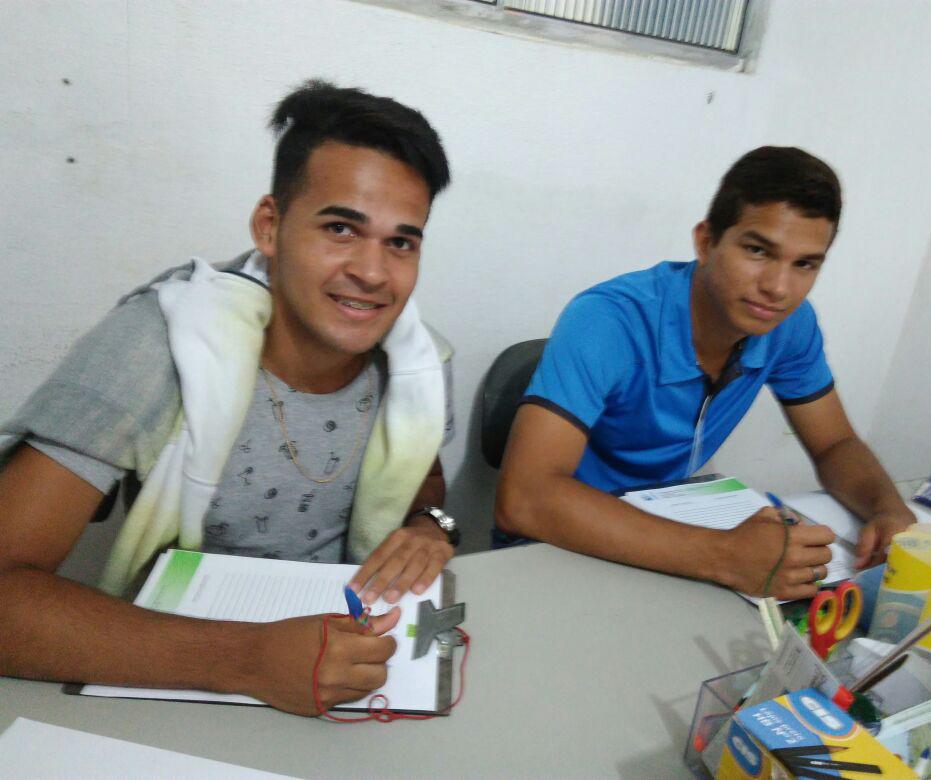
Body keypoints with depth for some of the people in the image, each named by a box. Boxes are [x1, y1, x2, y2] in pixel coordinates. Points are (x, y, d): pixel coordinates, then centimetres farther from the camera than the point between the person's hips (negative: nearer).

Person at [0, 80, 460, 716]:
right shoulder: (160, 341, -21)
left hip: (346, 636, 3)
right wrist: (248, 660, -35)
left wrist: (431, 525, -12)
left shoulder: (422, 364, -9)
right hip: (170, 678, -2)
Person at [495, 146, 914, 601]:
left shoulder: (790, 323, -9)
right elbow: (521, 498, -38)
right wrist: (723, 556, -41)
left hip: (667, 531, 6)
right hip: (569, 544, -6)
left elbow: (835, 445, 5)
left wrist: (891, 511, -17)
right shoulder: (607, 323, -29)